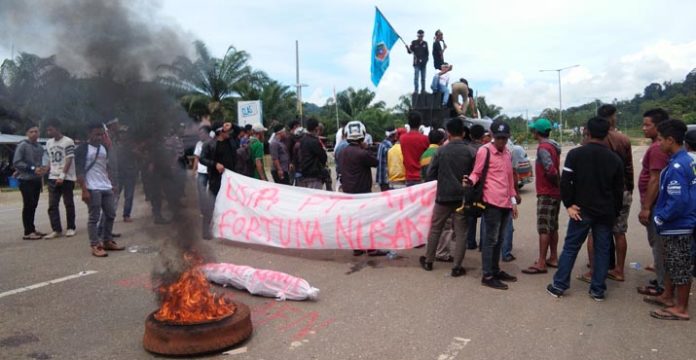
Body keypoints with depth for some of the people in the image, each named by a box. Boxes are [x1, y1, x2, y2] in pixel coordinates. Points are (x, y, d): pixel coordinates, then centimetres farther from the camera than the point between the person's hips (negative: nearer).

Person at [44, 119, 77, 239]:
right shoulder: (48, 143, 13)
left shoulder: (68, 141, -7)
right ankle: (56, 229, 4)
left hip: (67, 178, -6)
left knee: (69, 204, 3)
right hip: (53, 178, 6)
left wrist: (62, 176, -18)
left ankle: (71, 228, 12)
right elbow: (50, 160, 18)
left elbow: (69, 160, -12)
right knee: (52, 205, 1)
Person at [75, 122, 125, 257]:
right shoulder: (82, 149, -7)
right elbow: (79, 172, -11)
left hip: (106, 188, 7)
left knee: (110, 214, 11)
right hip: (92, 189, -7)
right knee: (94, 217, -3)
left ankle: (107, 241, 22)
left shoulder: (104, 148, 14)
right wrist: (84, 190, -17)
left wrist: (111, 184, 14)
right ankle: (95, 246, 3)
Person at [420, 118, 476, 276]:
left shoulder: (440, 151, -5)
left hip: (443, 196, 1)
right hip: (463, 197, -1)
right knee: (461, 233, 7)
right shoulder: (471, 152, -7)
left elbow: (430, 174, -4)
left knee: (435, 229, 15)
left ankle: (428, 261, 24)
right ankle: (456, 267, 8)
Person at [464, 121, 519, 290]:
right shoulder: (484, 151, -7)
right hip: (492, 201, -8)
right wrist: (471, 180, -29)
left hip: (505, 202, 8)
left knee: (499, 239, 15)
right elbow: (477, 173, -6)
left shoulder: (507, 153, 16)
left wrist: (513, 200, 20)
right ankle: (487, 276, 1)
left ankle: (496, 270, 25)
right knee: (491, 239, -5)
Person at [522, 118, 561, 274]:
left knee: (543, 228, -7)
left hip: (546, 193, -10)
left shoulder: (543, 148, -17)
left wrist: (556, 183, -13)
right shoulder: (553, 146, 13)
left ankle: (541, 263, -4)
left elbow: (550, 169, -28)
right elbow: (554, 169, 12)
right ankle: (553, 258, 24)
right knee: (552, 227, 15)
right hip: (555, 192, 10)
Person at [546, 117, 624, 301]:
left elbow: (565, 182, -13)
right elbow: (619, 189, 6)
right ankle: (598, 290, 14)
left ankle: (558, 285, 8)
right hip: (606, 212, 2)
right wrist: (615, 211, 15)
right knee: (602, 250, 9)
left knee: (570, 247, 5)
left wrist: (569, 204, -5)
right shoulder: (615, 159, 2)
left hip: (582, 210, -2)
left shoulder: (575, 154, -8)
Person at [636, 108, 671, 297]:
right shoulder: (660, 146, 13)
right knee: (658, 244, 17)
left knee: (659, 245, -1)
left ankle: (662, 286, 8)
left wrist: (646, 207, -20)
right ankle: (662, 280, 27)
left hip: (654, 205, -10)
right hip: (656, 204, 10)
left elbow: (655, 180, -22)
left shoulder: (657, 148, -19)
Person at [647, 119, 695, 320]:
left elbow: (678, 201, -28)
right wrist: (661, 215, 14)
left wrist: (659, 219, -14)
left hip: (678, 226, -10)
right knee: (671, 264, 21)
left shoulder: (676, 167, -24)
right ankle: (668, 297, 36)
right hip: (677, 224, 10)